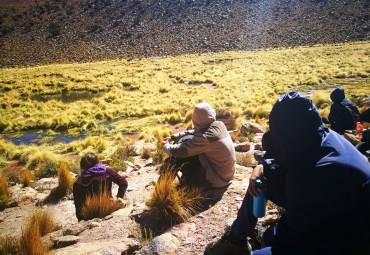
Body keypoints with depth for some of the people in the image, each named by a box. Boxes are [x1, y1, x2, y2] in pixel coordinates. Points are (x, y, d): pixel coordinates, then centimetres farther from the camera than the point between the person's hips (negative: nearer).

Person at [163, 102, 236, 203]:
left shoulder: (206, 137, -30)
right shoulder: (219, 125, -7)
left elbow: (179, 151, -24)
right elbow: (195, 133, 8)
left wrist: (166, 146, -3)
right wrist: (174, 137, 6)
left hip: (217, 180, -8)